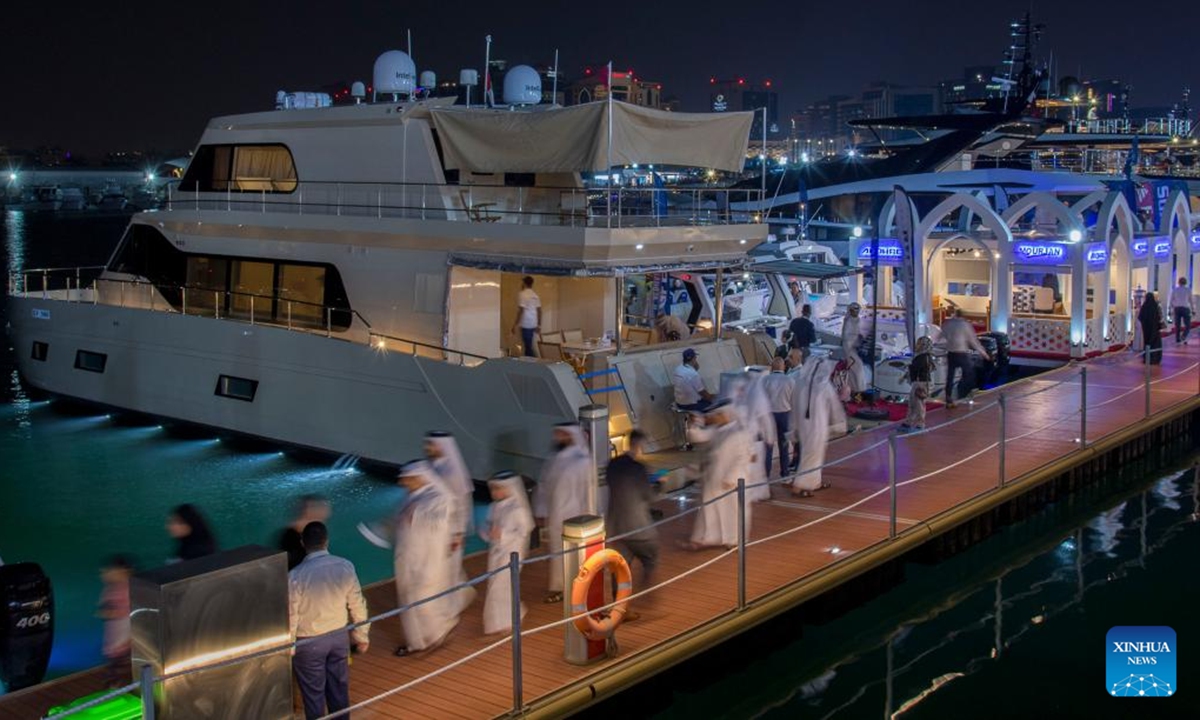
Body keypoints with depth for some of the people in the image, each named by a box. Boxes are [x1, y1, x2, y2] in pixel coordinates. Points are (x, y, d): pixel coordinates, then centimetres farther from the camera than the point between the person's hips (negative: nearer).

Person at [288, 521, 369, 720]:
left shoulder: (296, 576, -25)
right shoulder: (345, 566, -14)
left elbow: (291, 617, -16)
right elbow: (357, 605, -4)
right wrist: (362, 636, 10)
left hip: (309, 643, -3)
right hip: (339, 636, 4)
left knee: (313, 693, 14)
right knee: (339, 687, 20)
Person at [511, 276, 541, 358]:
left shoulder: (522, 294, -12)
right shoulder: (535, 295, 12)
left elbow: (521, 310, -18)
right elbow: (539, 310, 12)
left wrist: (515, 324, -16)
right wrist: (539, 325, 18)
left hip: (525, 324, -8)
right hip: (533, 324, 8)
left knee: (528, 346, -6)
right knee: (528, 345, 16)